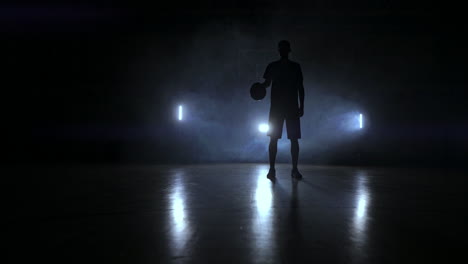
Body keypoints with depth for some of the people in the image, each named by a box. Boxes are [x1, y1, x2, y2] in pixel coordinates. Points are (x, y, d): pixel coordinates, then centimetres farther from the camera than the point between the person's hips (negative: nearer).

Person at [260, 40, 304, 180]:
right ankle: (272, 169, 1)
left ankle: (295, 169, 5)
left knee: (294, 139, -2)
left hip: (292, 107, 0)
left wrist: (301, 106, 2)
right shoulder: (272, 66, 9)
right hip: (276, 106, 0)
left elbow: (300, 87, 9)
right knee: (273, 138, -4)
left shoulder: (296, 67, 9)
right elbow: (267, 83, 8)